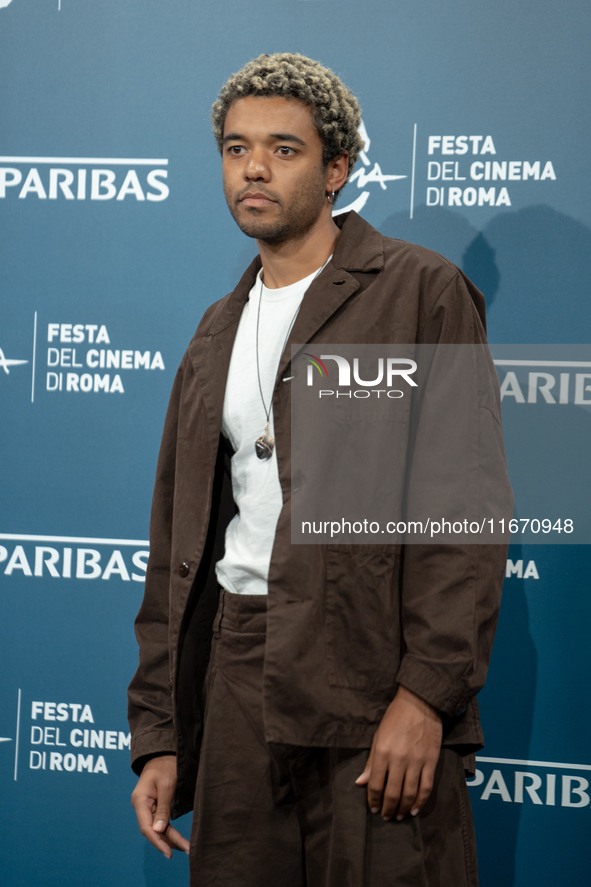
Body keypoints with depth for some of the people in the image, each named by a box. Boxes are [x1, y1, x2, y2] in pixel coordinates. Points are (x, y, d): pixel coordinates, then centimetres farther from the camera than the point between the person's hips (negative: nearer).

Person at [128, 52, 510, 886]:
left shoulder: (422, 293, -1)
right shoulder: (216, 335, 18)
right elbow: (177, 543, 17)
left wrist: (427, 693, -17)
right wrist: (158, 735, 12)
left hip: (372, 672, -5)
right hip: (236, 671, 5)